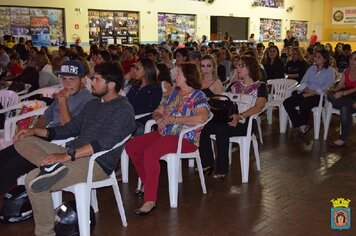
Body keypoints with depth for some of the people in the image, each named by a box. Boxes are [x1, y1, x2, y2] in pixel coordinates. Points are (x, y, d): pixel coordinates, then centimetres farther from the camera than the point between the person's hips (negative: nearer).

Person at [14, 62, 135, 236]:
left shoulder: (124, 109, -9)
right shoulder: (93, 104, 19)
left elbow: (105, 142, -22)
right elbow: (69, 129, 22)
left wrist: (67, 155, -30)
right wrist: (36, 131, 9)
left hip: (97, 163, -9)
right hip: (72, 153, 9)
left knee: (32, 180, -23)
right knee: (23, 142, 2)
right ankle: (51, 165, -20)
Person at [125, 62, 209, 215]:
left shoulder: (198, 96, -7)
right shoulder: (175, 93, 18)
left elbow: (202, 117, -27)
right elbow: (157, 111, 25)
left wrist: (174, 119, -20)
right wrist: (158, 118, -2)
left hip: (185, 138, -9)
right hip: (164, 133, 9)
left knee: (150, 152, -32)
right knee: (130, 145, -3)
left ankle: (150, 200, -26)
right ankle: (148, 183, 11)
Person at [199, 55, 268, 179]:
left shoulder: (260, 86, 5)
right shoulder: (235, 84, 24)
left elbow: (259, 106, -11)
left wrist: (240, 116, -26)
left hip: (245, 123, -6)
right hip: (227, 118, 6)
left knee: (221, 129, -35)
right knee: (204, 127, -22)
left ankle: (221, 170, -25)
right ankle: (207, 164, -14)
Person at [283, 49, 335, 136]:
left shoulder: (330, 71, 4)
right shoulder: (311, 69, 21)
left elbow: (327, 87, -8)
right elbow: (303, 82, 14)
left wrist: (313, 93, -19)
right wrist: (307, 90, -9)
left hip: (319, 96, -6)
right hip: (306, 93, 6)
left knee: (304, 104, -38)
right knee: (287, 103, -19)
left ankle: (303, 124, -9)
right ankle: (302, 126, -16)